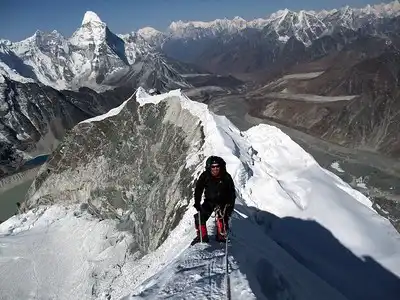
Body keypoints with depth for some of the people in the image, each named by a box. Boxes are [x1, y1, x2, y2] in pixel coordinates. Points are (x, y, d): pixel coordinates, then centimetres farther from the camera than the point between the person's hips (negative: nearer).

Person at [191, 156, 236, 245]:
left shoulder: (226, 177, -15)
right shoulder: (205, 176, -13)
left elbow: (232, 193, -7)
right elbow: (198, 189, -4)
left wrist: (230, 206, -14)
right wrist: (197, 203, -13)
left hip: (223, 202, -2)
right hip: (209, 201, 2)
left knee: (221, 216, -26)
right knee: (199, 216, -9)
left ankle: (221, 236, -8)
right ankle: (202, 236, 10)